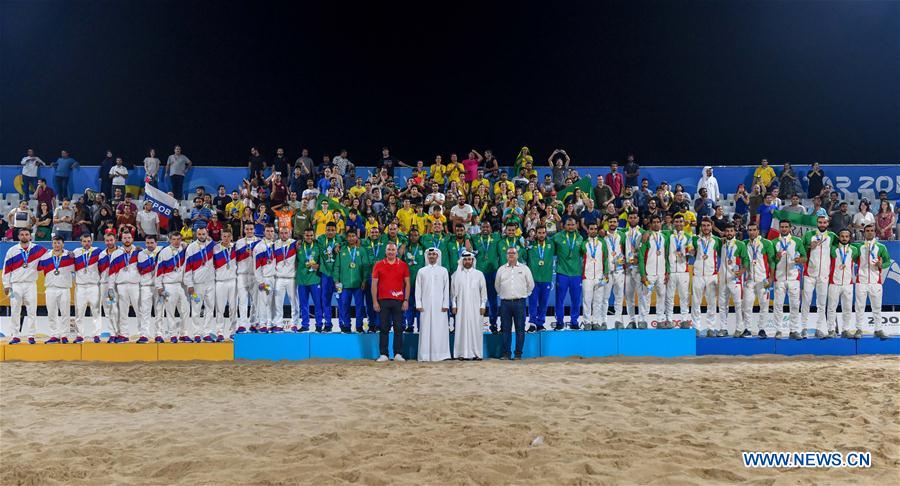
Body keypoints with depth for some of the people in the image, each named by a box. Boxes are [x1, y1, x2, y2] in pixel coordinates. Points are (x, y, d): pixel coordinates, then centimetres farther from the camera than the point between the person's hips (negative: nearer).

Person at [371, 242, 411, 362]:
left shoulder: (403, 265, 6)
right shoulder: (378, 265, 6)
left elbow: (407, 283, 7)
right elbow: (374, 284, 5)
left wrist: (406, 300, 0)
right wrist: (374, 301, -1)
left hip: (398, 301, 0)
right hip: (383, 300, 0)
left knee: (398, 328, 1)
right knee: (384, 328, 3)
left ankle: (398, 354, 7)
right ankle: (383, 354, 7)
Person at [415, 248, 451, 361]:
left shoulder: (443, 271, 8)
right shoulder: (422, 271, 10)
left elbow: (446, 289, 5)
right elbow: (418, 289, 7)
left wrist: (445, 304, -3)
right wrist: (418, 304, -2)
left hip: (439, 305, 0)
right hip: (426, 305, 0)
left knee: (440, 329, -3)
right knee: (426, 329, -2)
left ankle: (440, 354, 1)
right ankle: (425, 355, 0)